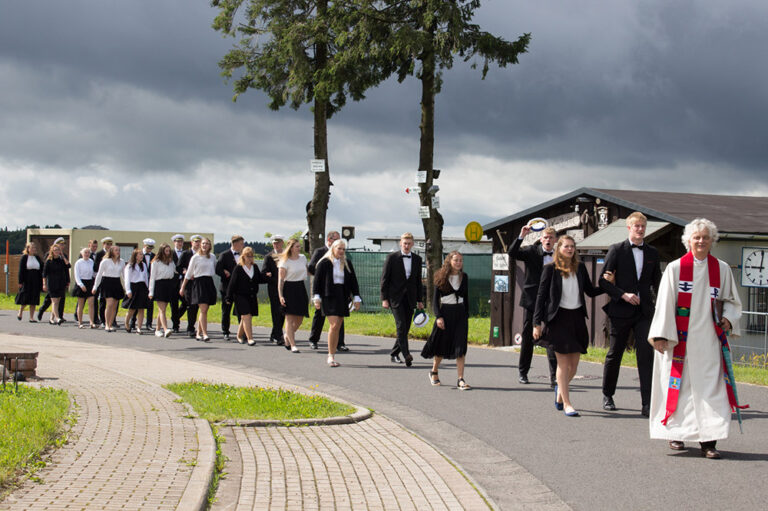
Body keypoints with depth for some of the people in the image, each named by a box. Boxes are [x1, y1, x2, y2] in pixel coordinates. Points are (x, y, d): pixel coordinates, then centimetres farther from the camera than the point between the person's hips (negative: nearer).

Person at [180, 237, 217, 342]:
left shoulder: (213, 257, 9)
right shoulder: (195, 257, 0)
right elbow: (189, 273, 6)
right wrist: (183, 287, 9)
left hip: (209, 283, 4)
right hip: (199, 283, -4)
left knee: (204, 311, 7)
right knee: (203, 310, -13)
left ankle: (198, 333, 18)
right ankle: (204, 334, -17)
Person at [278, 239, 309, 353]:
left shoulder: (303, 258, 9)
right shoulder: (285, 262, -8)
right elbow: (280, 279, -10)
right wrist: (280, 295, -17)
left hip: (301, 288, 6)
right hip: (289, 289, -6)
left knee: (300, 318, 7)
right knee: (290, 318, -7)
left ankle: (288, 336, 33)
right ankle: (292, 345, -6)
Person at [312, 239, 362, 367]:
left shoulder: (347, 264, 12)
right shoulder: (324, 263, -1)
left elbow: (353, 281, 13)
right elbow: (317, 280, 0)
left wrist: (356, 298, 7)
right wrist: (316, 297, -6)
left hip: (342, 297, 5)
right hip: (329, 297, -5)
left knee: (337, 328, 4)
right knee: (334, 325, -16)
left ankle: (332, 356, 12)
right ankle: (331, 356, -10)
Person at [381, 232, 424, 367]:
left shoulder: (417, 259, 10)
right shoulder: (392, 258, -2)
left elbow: (418, 281, 15)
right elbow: (384, 279, -2)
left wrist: (420, 300, 12)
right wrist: (384, 299, -8)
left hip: (410, 298, 4)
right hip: (395, 297, -4)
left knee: (406, 328, 4)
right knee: (401, 325, -15)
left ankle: (394, 354, 17)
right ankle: (406, 355, -22)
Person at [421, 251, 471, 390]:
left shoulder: (464, 277, 6)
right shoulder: (442, 277, -4)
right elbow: (435, 299, -3)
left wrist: (466, 316, 12)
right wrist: (438, 316, -13)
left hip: (460, 313, 2)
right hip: (445, 312, -2)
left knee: (460, 347, -7)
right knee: (441, 346, 7)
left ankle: (461, 380, -8)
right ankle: (434, 372, 32)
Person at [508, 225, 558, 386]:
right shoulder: (532, 252, 1)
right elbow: (512, 253, -14)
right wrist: (521, 236, -24)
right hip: (532, 299, 0)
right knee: (528, 335, 9)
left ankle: (554, 375, -11)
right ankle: (522, 372, 20)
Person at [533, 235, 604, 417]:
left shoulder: (580, 268, 8)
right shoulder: (550, 269, -3)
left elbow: (591, 291, 15)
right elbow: (541, 296, -2)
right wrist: (537, 323, -5)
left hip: (577, 317, 4)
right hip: (559, 318, -4)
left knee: (574, 364, 7)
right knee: (563, 363, -3)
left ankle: (560, 388, 36)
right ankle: (566, 402, 4)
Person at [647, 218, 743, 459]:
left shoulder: (722, 269, 8)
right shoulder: (675, 268, 1)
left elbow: (732, 301, 16)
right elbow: (664, 303, 0)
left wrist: (728, 318, -4)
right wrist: (661, 335, -6)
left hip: (709, 340, 2)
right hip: (681, 339, -1)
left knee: (710, 388, -5)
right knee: (679, 385, 1)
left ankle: (708, 440, -4)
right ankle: (676, 433, 15)